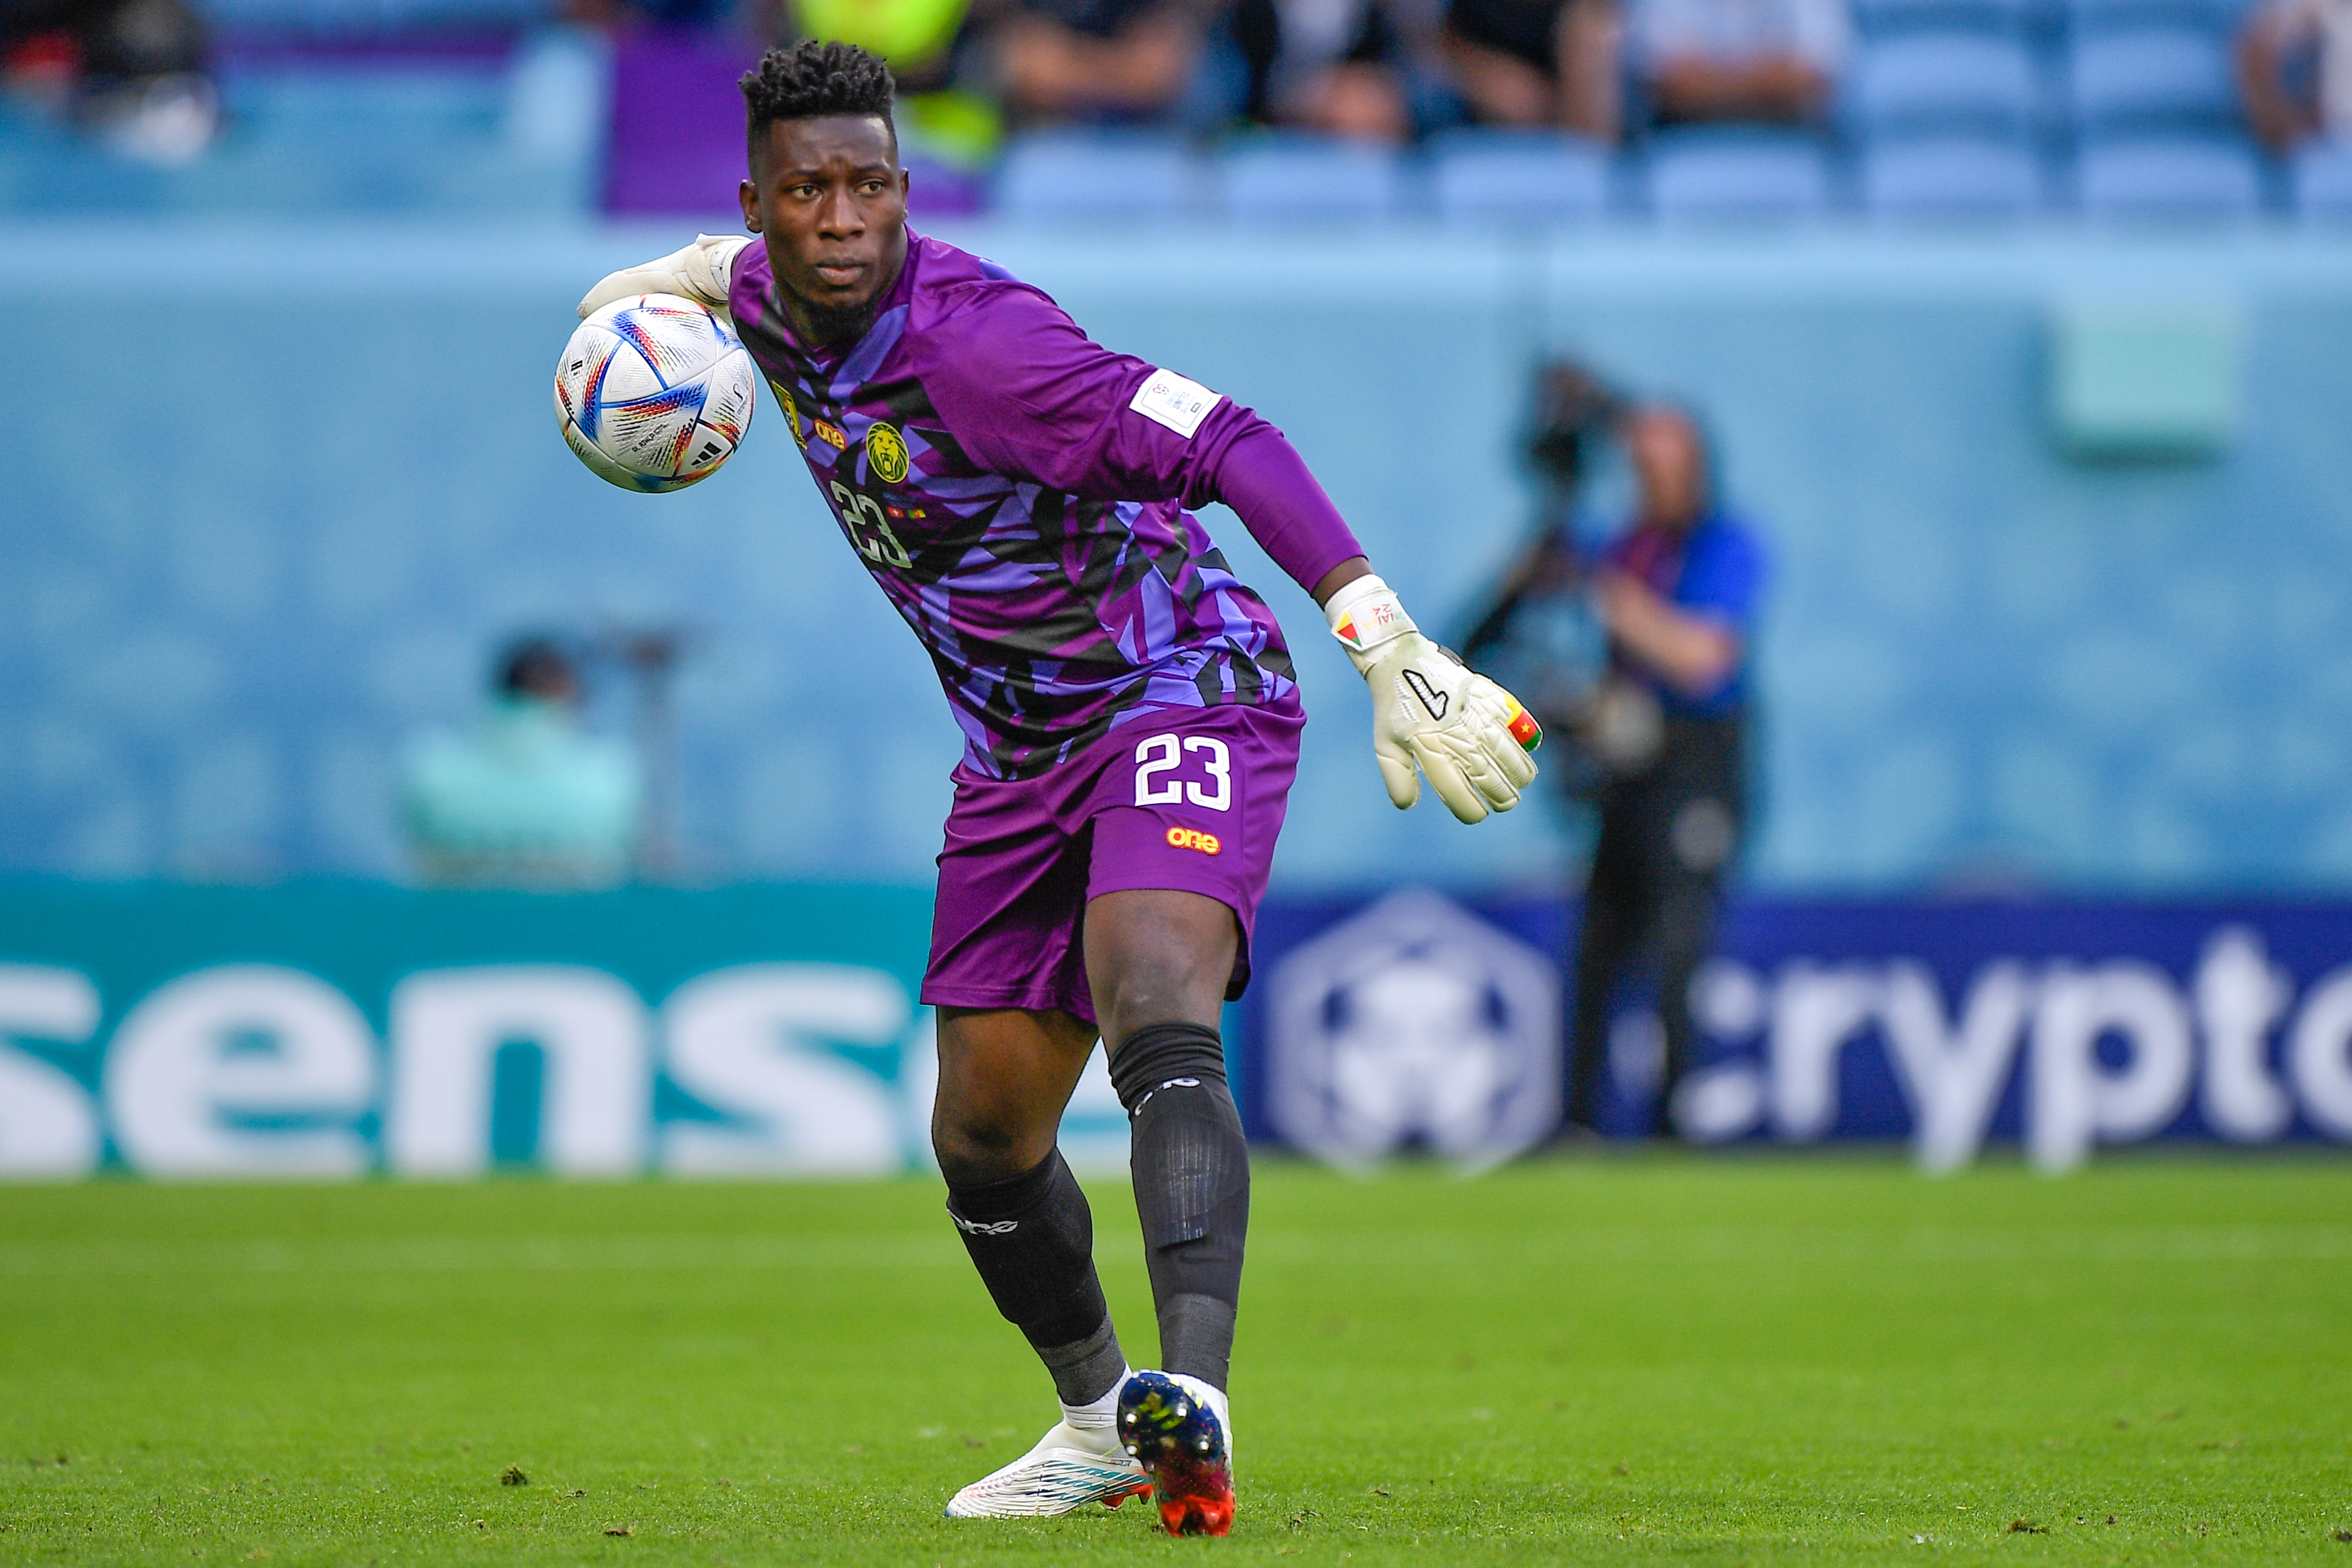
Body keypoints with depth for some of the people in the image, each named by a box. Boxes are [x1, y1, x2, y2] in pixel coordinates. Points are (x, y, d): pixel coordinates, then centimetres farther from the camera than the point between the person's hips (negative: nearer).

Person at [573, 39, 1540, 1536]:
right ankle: (1099, 1422, 36)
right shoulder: (770, 298, -3)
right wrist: (684, 274, 45)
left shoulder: (967, 338, -27)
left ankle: (1194, 1410, -52)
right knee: (985, 1140, 11)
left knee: (1157, 1021, -33)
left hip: (1184, 690, -8)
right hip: (1021, 745, 8)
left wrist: (1386, 643, -43)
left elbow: (1223, 442, -35)